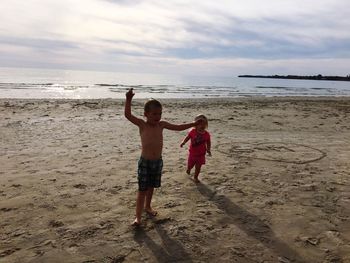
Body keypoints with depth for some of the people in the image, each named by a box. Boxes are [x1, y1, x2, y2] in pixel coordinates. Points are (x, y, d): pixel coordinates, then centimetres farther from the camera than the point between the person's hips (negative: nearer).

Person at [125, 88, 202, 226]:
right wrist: (128, 100, -34)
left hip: (158, 161, 5)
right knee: (142, 190, -1)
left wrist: (193, 124, 9)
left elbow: (178, 127, 10)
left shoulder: (162, 124, 1)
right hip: (145, 162, -4)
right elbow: (127, 115, -21)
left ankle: (147, 206, 43)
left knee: (151, 187, 21)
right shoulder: (142, 124, -10)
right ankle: (138, 216, 9)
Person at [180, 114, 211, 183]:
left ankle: (195, 177, 30)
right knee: (190, 165, 16)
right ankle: (188, 170, 52)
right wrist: (183, 142, -18)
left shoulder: (207, 134, -10)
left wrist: (208, 150, -11)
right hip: (192, 153, 0)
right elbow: (187, 137, -1)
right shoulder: (192, 132, -14)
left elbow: (208, 143, 2)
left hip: (201, 154, 0)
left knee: (198, 167, 8)